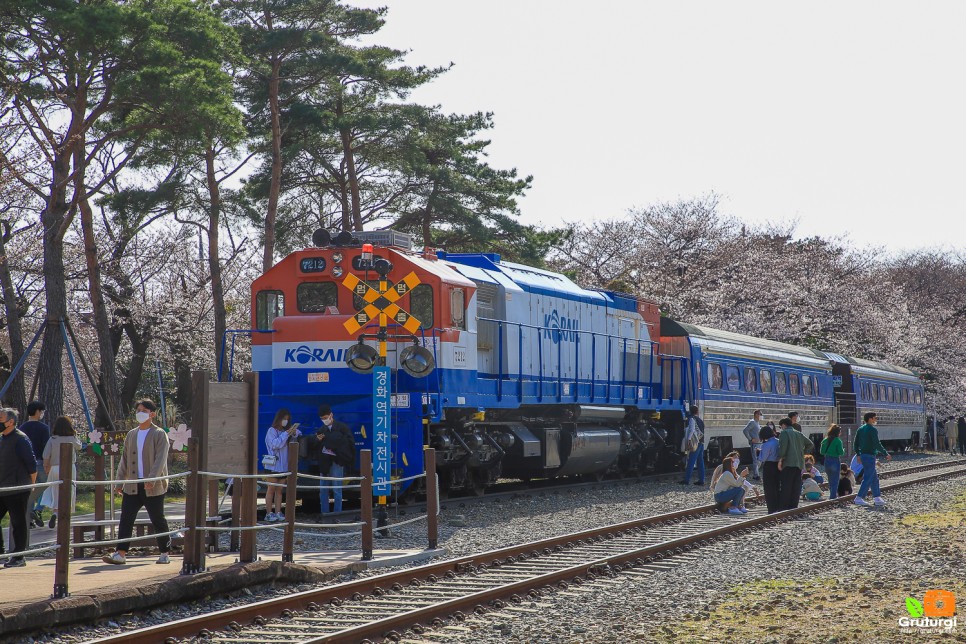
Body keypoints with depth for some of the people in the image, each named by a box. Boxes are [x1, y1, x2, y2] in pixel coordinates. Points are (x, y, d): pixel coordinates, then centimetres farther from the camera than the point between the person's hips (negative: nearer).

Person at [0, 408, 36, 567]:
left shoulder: (20, 439, -11)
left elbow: (32, 464, -12)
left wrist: (30, 485, -6)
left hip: (18, 492, -8)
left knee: (18, 523, 0)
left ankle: (18, 558, 5)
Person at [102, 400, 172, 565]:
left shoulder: (159, 434, -3)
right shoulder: (131, 435, 15)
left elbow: (160, 459, -13)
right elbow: (124, 460, 17)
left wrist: (152, 478, -25)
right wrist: (119, 482, 10)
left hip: (153, 487, -5)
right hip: (132, 487, 5)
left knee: (158, 521, 3)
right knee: (126, 519, -5)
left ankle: (165, 553, 16)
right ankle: (121, 553, -8)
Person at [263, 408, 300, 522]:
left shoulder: (286, 430, 11)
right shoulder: (272, 431, -6)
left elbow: (298, 434, 8)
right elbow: (275, 444, -19)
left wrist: (294, 433, -14)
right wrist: (287, 434, -22)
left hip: (284, 465, 5)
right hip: (273, 465, -5)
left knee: (279, 490, 7)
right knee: (271, 489, -1)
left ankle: (278, 512, 8)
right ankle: (269, 513, 1)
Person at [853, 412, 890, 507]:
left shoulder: (860, 429, 11)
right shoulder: (873, 430, -13)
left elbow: (856, 444, 14)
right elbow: (877, 444, -19)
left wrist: (859, 455, 23)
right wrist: (886, 454, -11)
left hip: (863, 456, 9)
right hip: (870, 456, -9)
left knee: (874, 477, 15)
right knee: (868, 478, -6)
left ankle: (877, 498, 16)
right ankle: (859, 498, -8)